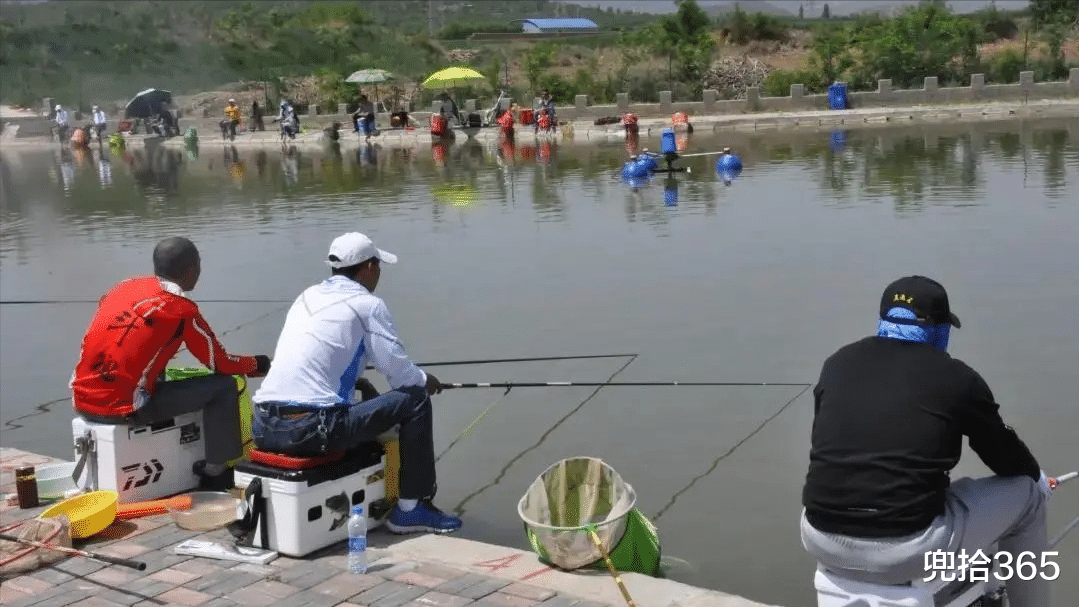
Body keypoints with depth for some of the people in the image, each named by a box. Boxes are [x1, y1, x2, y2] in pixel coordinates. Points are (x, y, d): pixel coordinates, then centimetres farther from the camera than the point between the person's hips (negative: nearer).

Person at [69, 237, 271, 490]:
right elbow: (221, 365, 1)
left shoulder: (124, 287, 12)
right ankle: (216, 473, 10)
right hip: (121, 408, -8)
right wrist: (257, 364, 21)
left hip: (82, 402, 8)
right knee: (223, 387, 0)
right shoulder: (181, 310, -7)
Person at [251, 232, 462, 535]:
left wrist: (358, 383, 32)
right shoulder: (368, 305, -3)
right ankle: (412, 508, 9)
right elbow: (400, 374, -3)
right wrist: (426, 380, 18)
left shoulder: (307, 296, 18)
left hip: (264, 429, 8)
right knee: (414, 400, 3)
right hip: (311, 429, -8)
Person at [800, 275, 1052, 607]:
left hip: (821, 541, 5)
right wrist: (1038, 477, 35)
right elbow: (1003, 453, 12)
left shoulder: (838, 363, 11)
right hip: (907, 550, -4)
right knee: (1026, 493, 18)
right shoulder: (957, 377, 0)